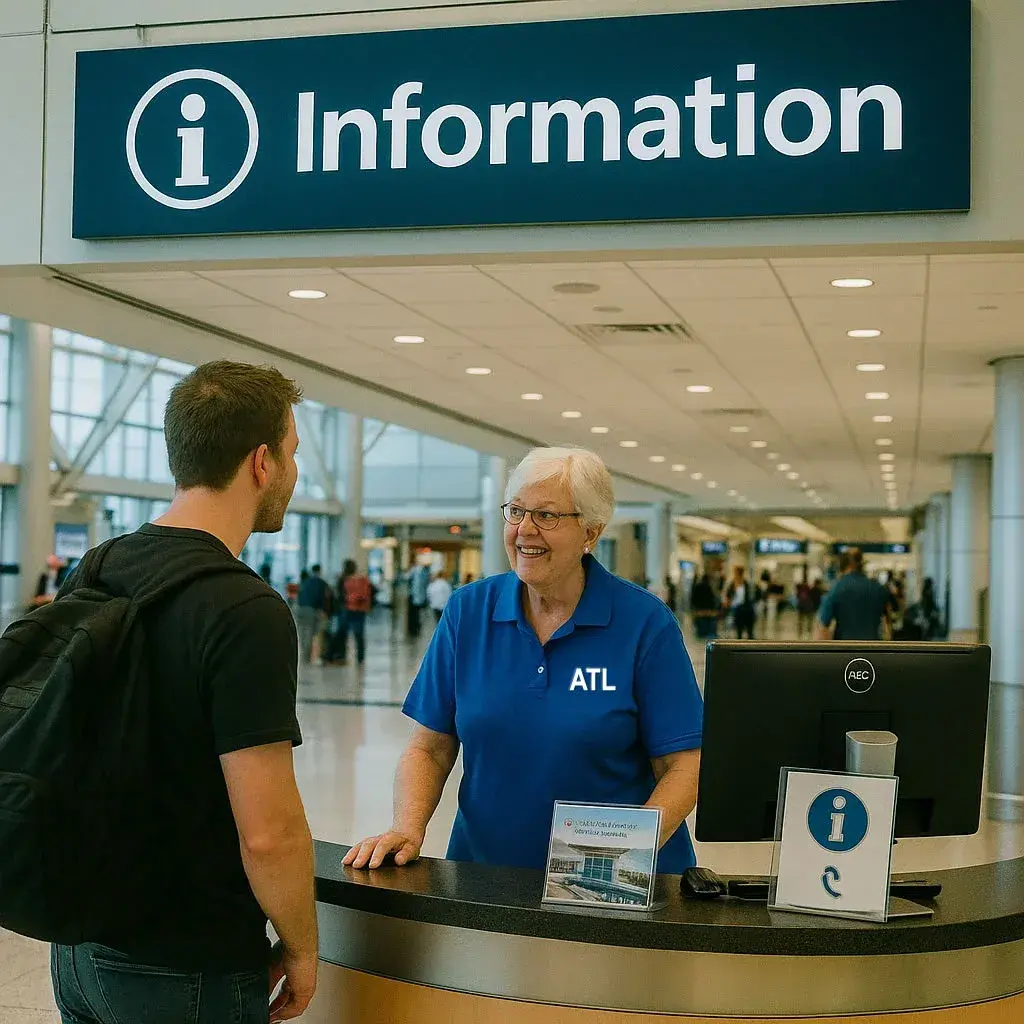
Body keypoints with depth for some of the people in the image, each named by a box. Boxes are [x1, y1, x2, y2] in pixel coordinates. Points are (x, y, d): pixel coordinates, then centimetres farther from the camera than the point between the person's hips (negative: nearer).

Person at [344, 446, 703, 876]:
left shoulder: (645, 622, -3)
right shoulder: (467, 612, 6)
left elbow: (682, 767, -4)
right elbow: (429, 748, 9)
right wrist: (407, 829, -7)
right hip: (485, 874, 2)